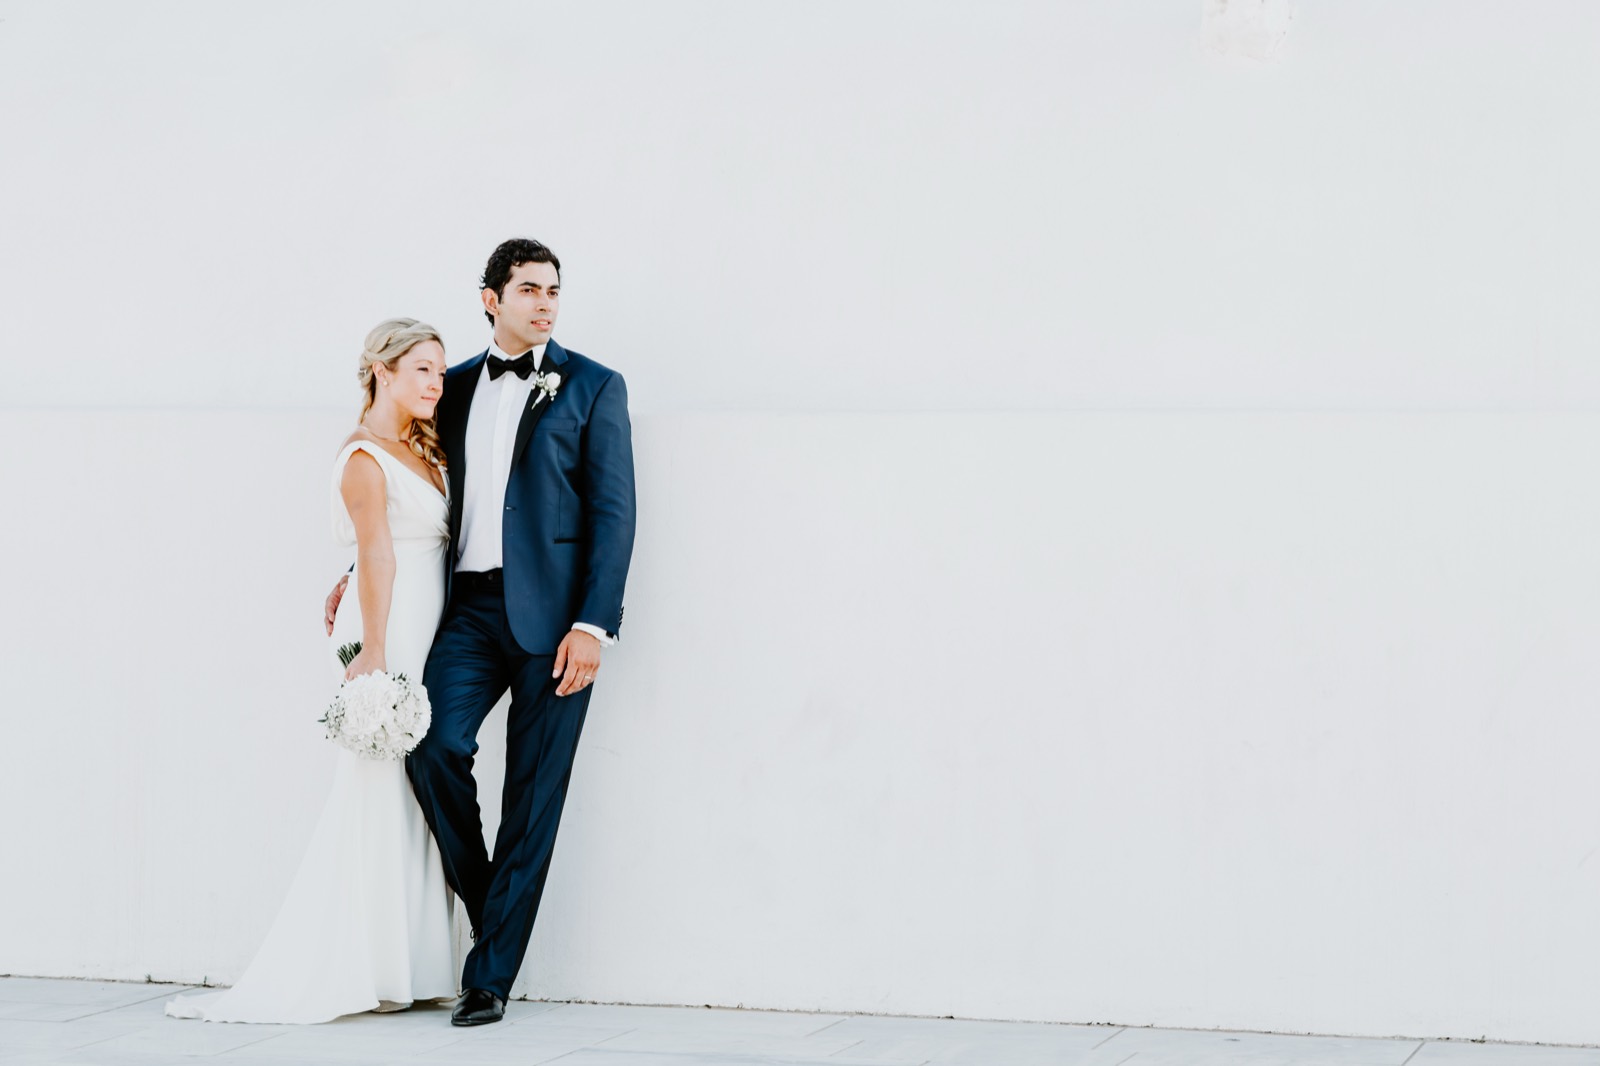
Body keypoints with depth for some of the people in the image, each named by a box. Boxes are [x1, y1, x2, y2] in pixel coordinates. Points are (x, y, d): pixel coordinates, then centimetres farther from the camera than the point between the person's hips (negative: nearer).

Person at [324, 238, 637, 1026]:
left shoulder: (592, 387, 3)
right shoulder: (457, 387, 14)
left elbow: (613, 512, -3)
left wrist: (592, 624, -12)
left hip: (551, 612, -3)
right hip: (472, 605, 3)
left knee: (533, 796, -1)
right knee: (434, 745, -17)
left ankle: (489, 976, 4)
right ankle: (486, 905, 7)